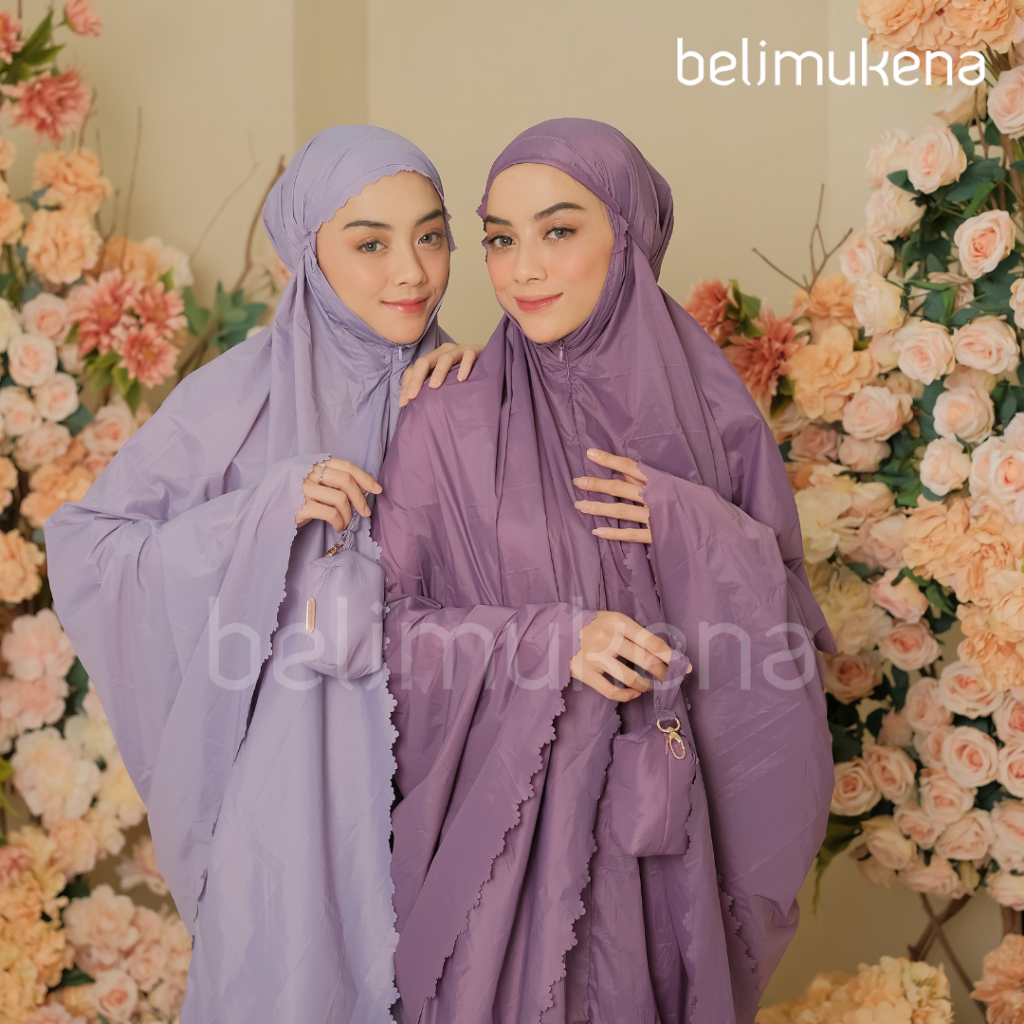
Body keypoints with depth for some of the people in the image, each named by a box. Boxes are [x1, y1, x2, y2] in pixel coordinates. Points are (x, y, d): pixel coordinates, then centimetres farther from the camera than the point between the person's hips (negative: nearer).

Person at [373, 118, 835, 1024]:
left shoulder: (713, 421, -1)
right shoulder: (445, 427, -5)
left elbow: (786, 638, 2)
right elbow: (385, 624, -3)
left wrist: (708, 542, -16)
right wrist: (543, 642, -18)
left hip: (664, 835, 2)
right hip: (503, 828, -1)